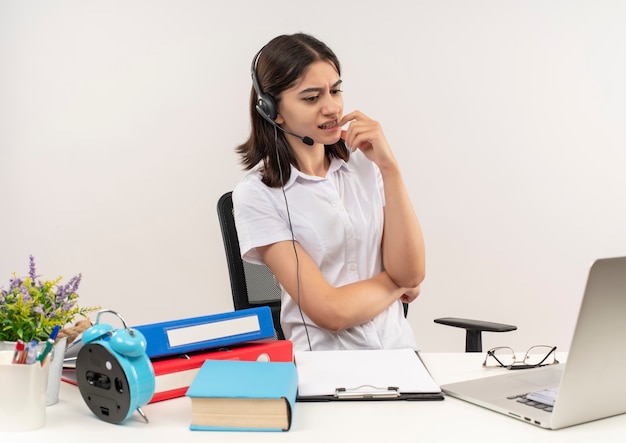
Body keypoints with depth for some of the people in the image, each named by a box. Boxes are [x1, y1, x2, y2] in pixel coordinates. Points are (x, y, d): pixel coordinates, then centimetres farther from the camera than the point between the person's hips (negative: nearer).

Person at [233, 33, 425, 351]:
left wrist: (389, 167, -10)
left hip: (398, 348, 2)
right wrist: (397, 282, 3)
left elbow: (412, 273, -4)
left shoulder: (363, 160, 5)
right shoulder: (256, 194, -7)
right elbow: (330, 311, -12)